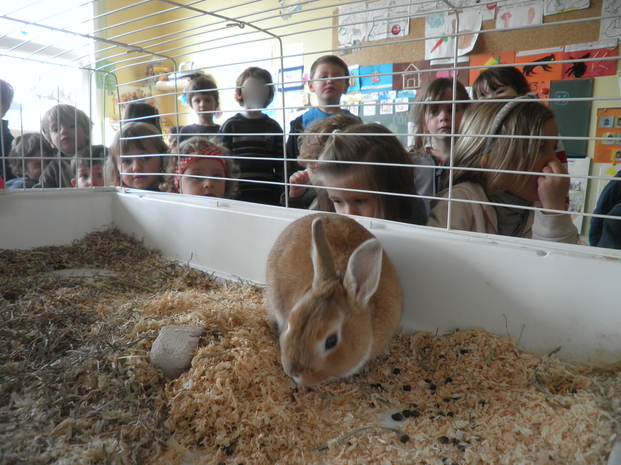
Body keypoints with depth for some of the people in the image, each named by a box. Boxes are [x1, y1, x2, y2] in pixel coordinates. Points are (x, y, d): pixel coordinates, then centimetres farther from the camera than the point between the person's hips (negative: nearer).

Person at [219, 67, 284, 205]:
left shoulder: (274, 127, 8)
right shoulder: (231, 126, 3)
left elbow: (280, 167, 6)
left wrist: (279, 194, 0)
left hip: (269, 197, 2)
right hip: (238, 196, -1)